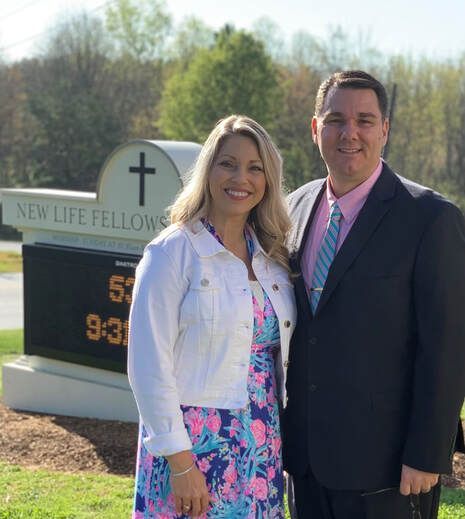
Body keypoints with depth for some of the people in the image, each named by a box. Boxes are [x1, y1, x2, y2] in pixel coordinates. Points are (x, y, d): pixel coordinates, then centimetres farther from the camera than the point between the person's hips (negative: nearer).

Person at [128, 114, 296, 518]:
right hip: (195, 446, -5)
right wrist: (180, 462, -15)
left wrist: (286, 438, 9)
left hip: (264, 447, 5)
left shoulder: (274, 255, 8)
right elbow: (149, 366, -13)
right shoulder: (173, 252, -10)